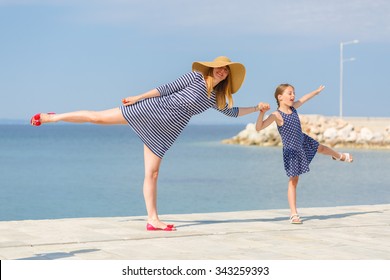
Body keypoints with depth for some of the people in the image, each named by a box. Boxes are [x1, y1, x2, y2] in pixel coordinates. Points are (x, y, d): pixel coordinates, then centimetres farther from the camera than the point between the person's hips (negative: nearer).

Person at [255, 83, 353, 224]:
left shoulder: (293, 107, -3)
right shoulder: (277, 115, -25)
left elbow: (304, 99, 18)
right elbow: (259, 128, -35)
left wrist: (317, 91, 34)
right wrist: (262, 112, -50)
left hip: (303, 142, 8)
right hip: (291, 150, -8)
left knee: (321, 148, 34)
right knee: (293, 181, -6)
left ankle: (341, 156, 70)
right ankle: (294, 214, -1)